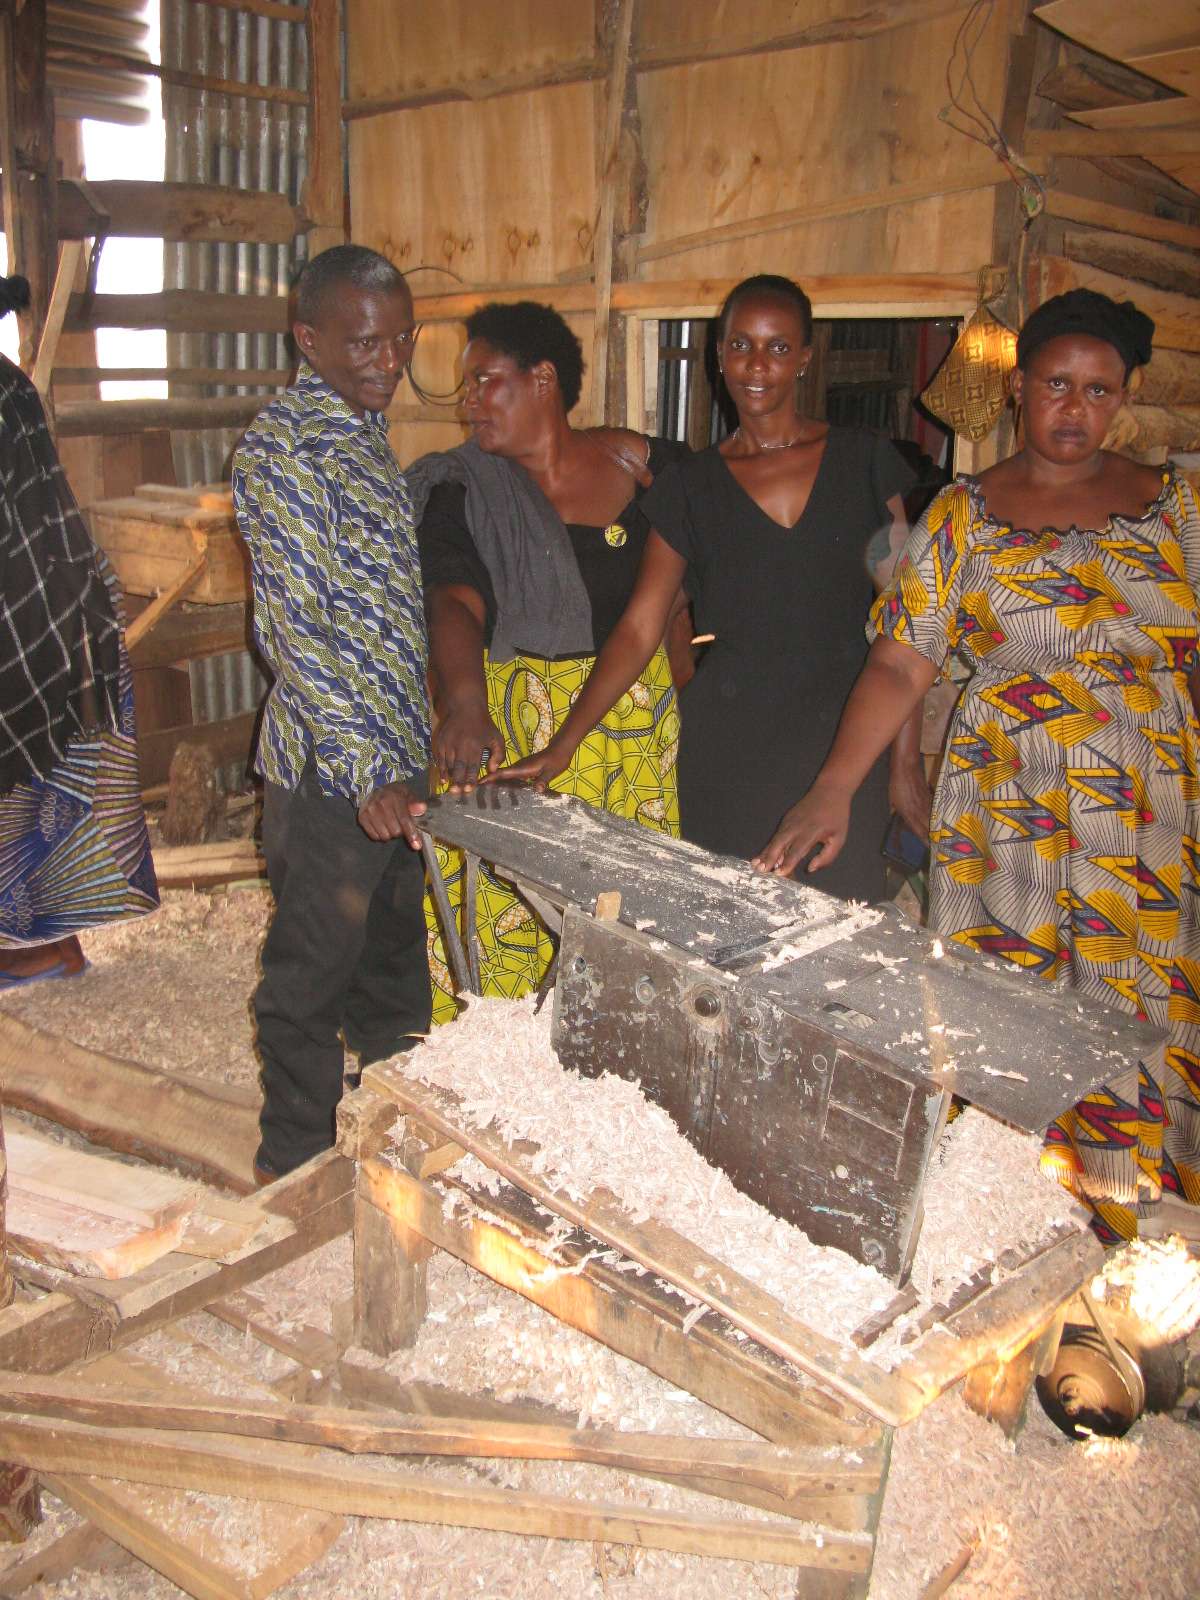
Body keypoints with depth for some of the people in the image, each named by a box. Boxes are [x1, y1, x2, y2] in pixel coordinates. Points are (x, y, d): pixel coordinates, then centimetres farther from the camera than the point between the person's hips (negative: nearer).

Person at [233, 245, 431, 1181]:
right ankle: (297, 1165, 22)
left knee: (393, 953, 20)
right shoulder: (284, 445, -15)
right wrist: (365, 771, -28)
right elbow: (297, 624, -22)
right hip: (332, 763, -9)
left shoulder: (365, 430, 12)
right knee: (312, 970, 5)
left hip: (394, 752, 9)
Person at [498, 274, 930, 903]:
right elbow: (638, 628, 3)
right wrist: (560, 746, -5)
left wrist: (907, 754, -2)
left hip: (845, 740, 0)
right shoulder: (691, 487, 7)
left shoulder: (861, 461, 5)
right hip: (728, 748, 1)